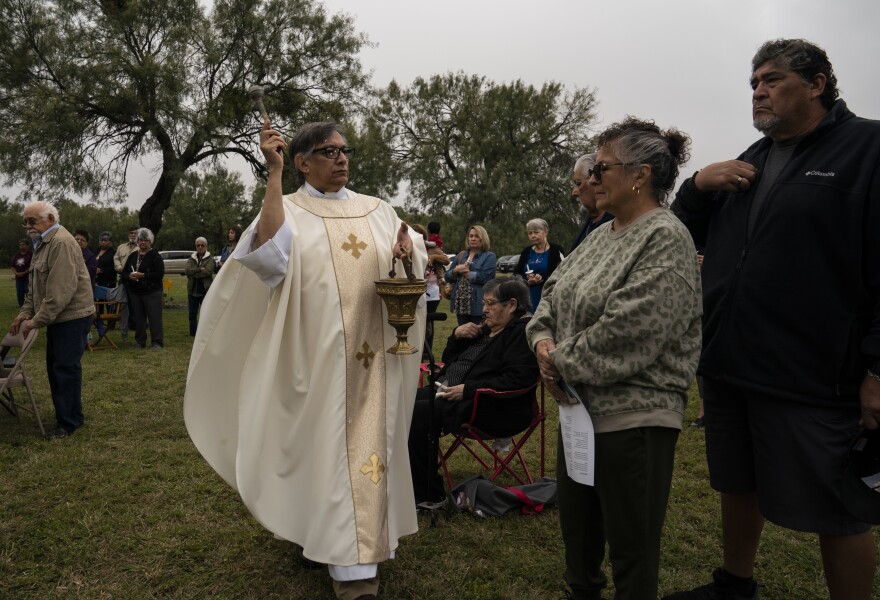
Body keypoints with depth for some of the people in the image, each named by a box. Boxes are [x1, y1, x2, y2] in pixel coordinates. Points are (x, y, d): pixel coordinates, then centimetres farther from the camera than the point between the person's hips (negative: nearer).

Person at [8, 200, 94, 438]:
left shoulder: (61, 243, -18)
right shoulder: (43, 243, 15)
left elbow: (61, 290, -24)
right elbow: (35, 285, 20)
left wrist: (36, 321, -21)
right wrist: (25, 313, 7)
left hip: (72, 316, -10)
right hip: (58, 317, 10)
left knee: (66, 367, -5)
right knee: (55, 367, 14)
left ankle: (69, 422, 4)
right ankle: (65, 415, 24)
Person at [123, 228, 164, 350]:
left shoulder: (155, 256, -5)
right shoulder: (133, 256, 14)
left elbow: (160, 274, -13)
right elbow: (125, 271, 18)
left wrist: (143, 275, -19)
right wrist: (129, 276, -5)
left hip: (152, 292, -6)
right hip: (135, 292, 6)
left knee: (154, 318, -6)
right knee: (138, 318, 11)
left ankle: (157, 342, -1)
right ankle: (140, 341, 21)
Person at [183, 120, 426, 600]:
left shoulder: (376, 210, 10)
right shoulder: (289, 211, -1)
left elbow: (412, 268, 9)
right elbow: (268, 255, -23)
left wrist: (408, 251, -14)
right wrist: (273, 173, -23)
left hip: (371, 356, 4)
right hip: (317, 355, -4)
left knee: (368, 445, 9)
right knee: (324, 449, 2)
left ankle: (354, 553, 25)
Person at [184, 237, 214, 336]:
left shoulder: (210, 259, 0)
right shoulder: (191, 258, 11)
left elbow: (208, 271, -17)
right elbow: (188, 270, -6)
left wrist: (194, 273, -11)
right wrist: (200, 269, -16)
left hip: (205, 290, -4)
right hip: (192, 290, 4)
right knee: (192, 314, 9)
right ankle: (192, 333, 19)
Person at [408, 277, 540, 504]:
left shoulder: (524, 332, -9)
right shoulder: (488, 328, 18)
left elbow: (515, 380, -23)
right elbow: (449, 360, 24)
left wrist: (467, 389, -24)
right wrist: (457, 335, 4)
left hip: (491, 407, -9)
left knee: (418, 413, -25)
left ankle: (428, 495, -13)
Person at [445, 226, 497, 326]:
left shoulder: (489, 256, 0)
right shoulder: (461, 255, 16)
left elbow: (484, 277, -16)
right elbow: (447, 276, 12)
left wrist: (466, 273, -6)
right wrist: (456, 270, -9)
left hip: (478, 304, -5)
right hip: (461, 303, 5)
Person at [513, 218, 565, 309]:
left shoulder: (556, 250, 0)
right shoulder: (526, 251, 14)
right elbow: (517, 273, 12)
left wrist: (543, 278, -19)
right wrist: (527, 281, -8)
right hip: (531, 298, 4)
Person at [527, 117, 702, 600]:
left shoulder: (665, 241, -17)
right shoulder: (603, 234, 10)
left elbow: (624, 336, -25)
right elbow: (554, 293, 13)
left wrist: (560, 362, -13)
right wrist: (543, 339, -6)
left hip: (633, 418, -9)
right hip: (581, 407, 9)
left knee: (631, 545, 9)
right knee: (575, 521, 23)